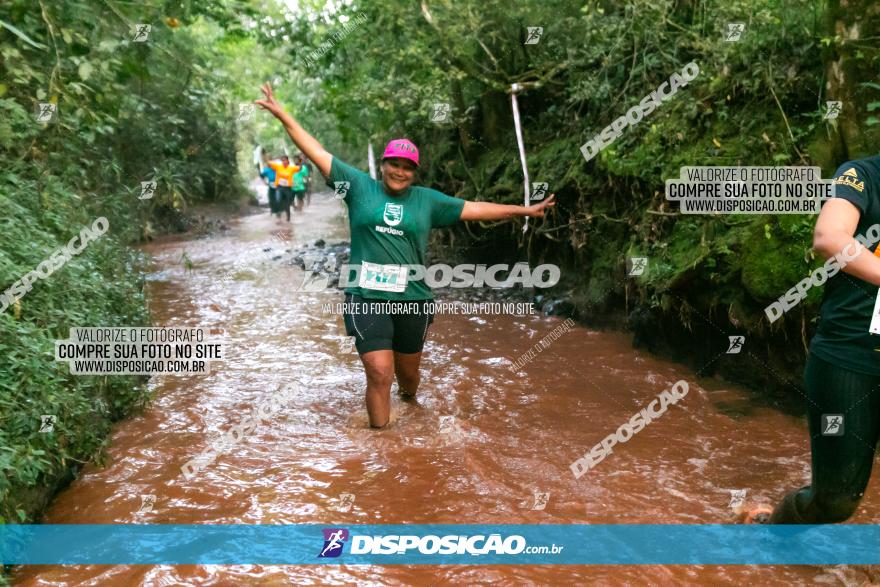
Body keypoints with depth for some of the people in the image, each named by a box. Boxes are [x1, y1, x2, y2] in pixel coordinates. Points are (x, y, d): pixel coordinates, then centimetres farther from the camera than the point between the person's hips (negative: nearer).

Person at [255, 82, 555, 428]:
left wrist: (524, 210, 12)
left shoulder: (427, 200, 7)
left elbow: (474, 209, 11)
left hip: (413, 299, 3)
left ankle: (409, 402, 50)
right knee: (379, 374, -11)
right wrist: (282, 115, 0)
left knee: (408, 372, 17)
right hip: (367, 298, -2)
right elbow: (317, 152, 2)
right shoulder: (359, 186, 2)